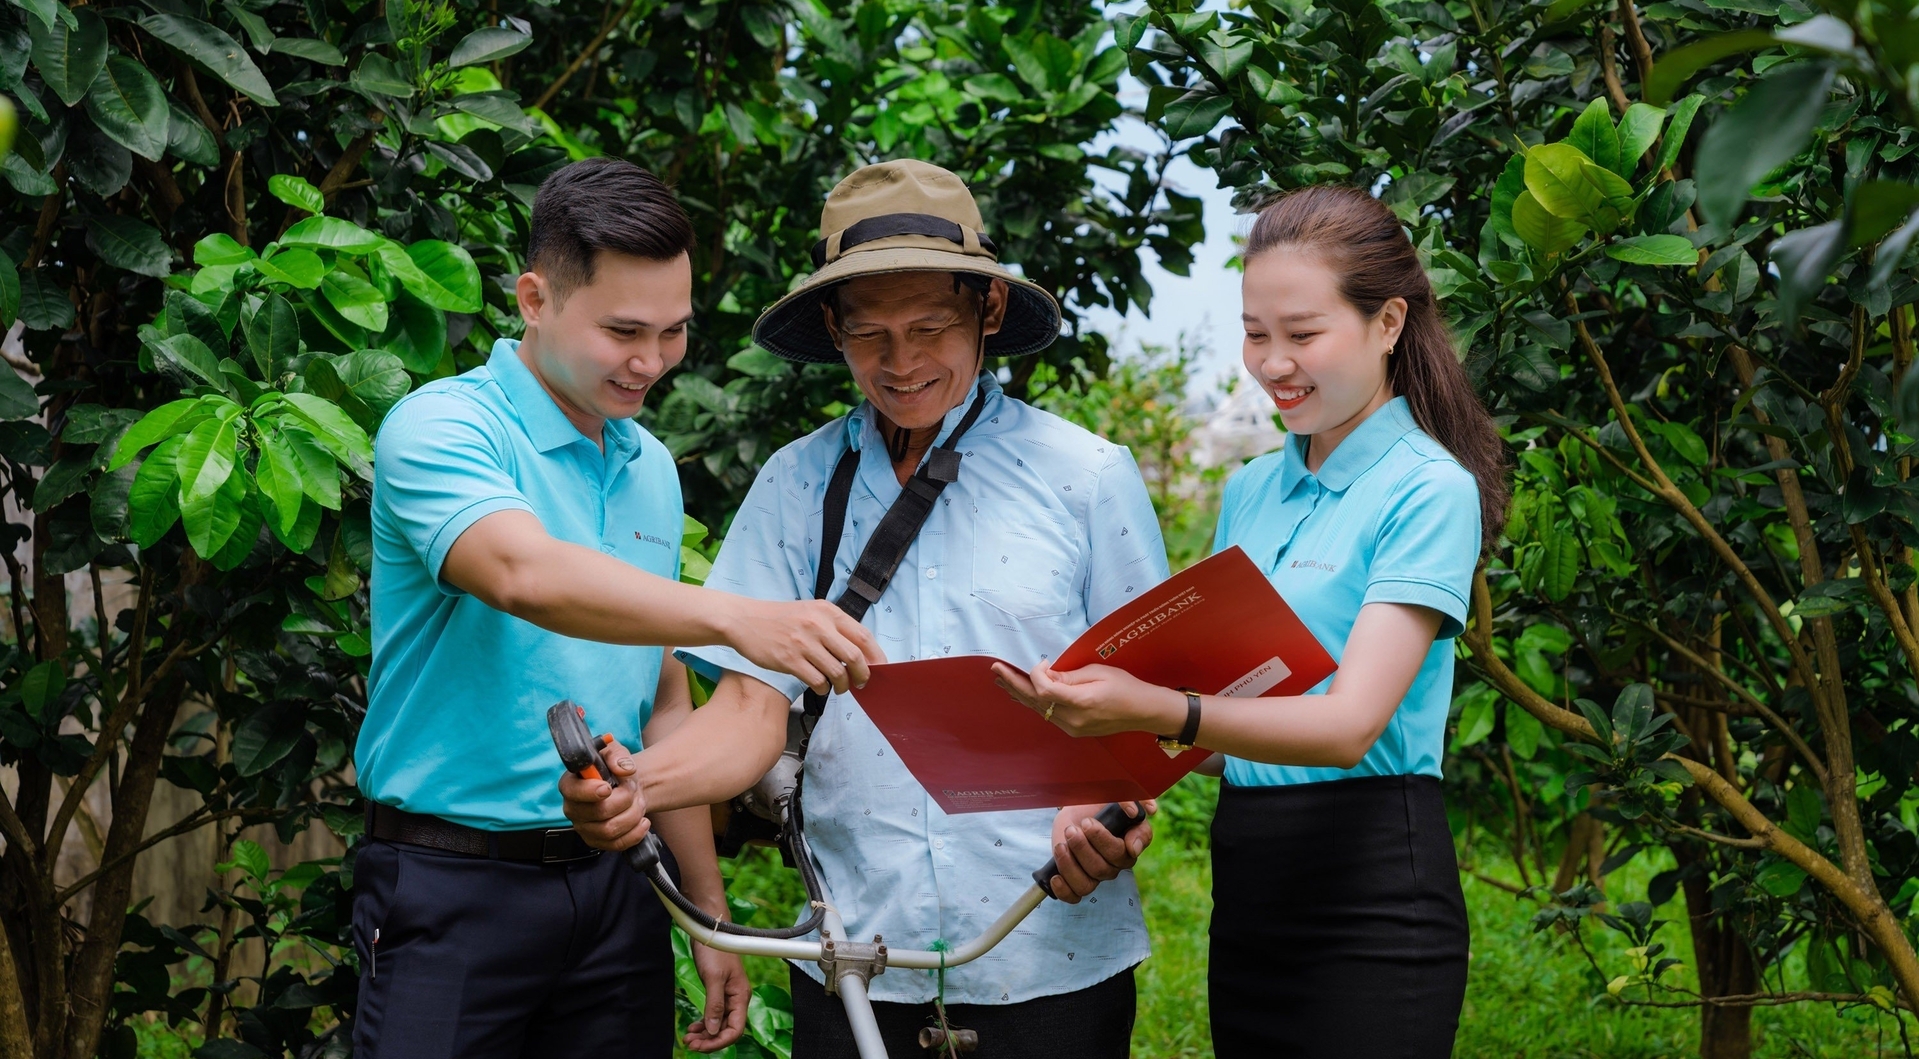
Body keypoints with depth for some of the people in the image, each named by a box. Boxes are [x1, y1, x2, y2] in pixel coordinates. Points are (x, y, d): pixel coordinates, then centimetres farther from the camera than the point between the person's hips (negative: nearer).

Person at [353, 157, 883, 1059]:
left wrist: (710, 913, 14)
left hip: (615, 883, 6)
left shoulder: (651, 469, 12)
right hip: (455, 884, -6)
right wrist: (737, 619, -44)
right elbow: (526, 575, -31)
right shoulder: (442, 427, -10)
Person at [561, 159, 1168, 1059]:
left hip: (1051, 957, -1)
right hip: (855, 955, 1)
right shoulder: (796, 485, 5)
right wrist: (642, 779, -19)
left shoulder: (1089, 476, 1)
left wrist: (1113, 812, -19)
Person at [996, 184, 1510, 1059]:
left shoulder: (1429, 491, -9)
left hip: (1370, 890, -6)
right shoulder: (1251, 491, 12)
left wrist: (1158, 712, -36)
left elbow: (1350, 723, -21)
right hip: (1244, 883, 6)